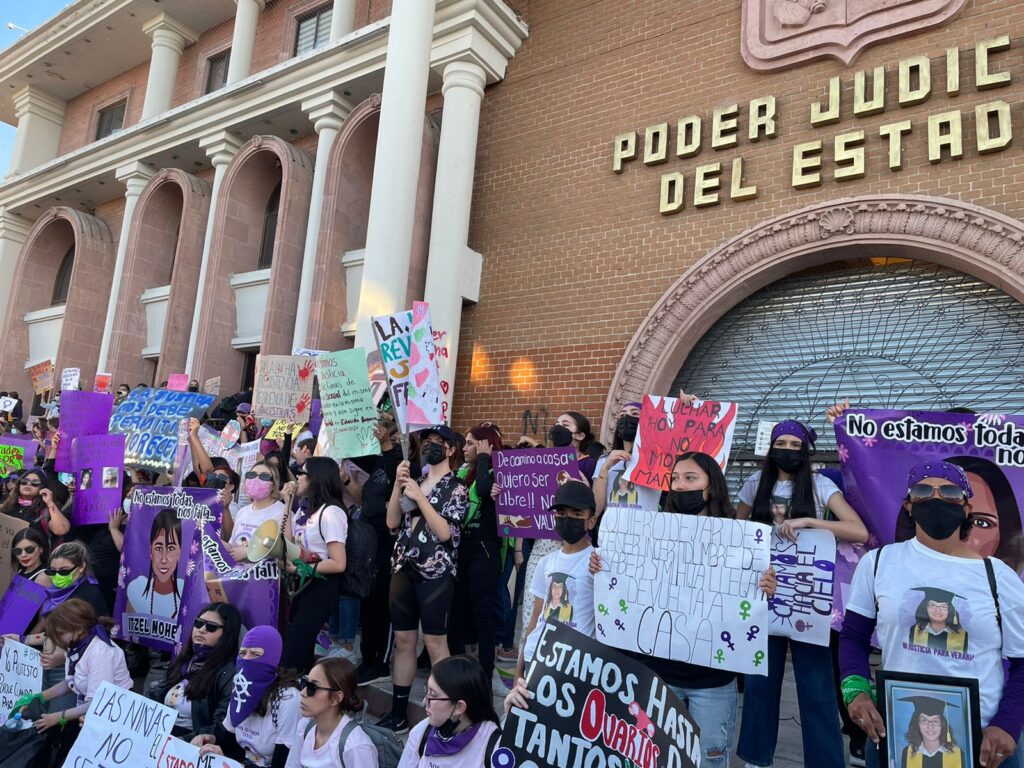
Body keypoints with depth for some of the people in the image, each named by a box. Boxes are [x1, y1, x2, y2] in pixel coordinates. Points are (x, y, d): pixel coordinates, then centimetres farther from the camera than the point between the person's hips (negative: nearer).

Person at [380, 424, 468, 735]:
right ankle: (398, 713, 22)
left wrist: (420, 497, -17)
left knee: (435, 643, -1)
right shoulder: (414, 482, 13)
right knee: (403, 641, 12)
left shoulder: (456, 488, -4)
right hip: (404, 569, 6)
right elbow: (392, 522, 5)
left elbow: (444, 532, -16)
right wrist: (399, 484, -5)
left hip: (436, 573, -6)